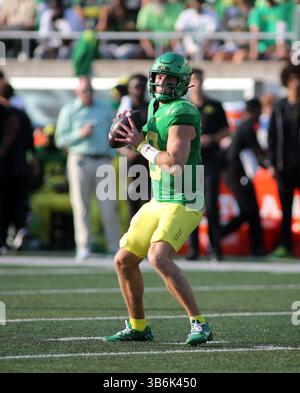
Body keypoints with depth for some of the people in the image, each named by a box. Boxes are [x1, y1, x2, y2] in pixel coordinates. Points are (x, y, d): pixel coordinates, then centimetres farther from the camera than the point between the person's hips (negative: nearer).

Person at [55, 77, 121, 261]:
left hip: (102, 161, 1)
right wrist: (80, 134, -11)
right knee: (81, 206, -2)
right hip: (80, 161, -1)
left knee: (109, 205, -4)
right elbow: (60, 139, 3)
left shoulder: (106, 108, 13)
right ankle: (83, 247, 0)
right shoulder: (69, 111, 6)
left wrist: (111, 154, 5)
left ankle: (115, 246, 0)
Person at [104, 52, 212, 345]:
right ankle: (138, 327, 28)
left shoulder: (182, 113, -18)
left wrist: (141, 145, -14)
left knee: (159, 258, -28)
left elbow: (175, 163, -27)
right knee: (124, 261, 12)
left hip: (184, 203, -10)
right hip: (158, 201, 10)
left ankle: (199, 324, -22)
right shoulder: (156, 106, 11)